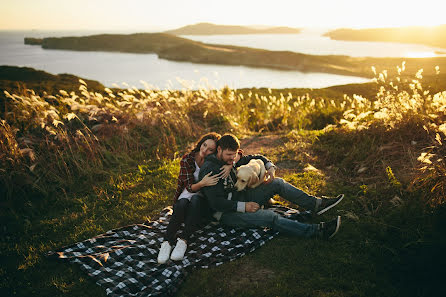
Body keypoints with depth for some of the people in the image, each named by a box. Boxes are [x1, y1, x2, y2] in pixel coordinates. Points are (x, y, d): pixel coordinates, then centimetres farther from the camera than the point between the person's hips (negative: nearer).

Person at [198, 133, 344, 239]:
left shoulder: (231, 159, 4)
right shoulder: (209, 169, -20)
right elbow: (216, 203, -26)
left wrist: (270, 168, -4)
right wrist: (243, 207, -29)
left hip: (239, 197, 9)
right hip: (226, 213, -9)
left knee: (277, 183, 1)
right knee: (270, 217, -28)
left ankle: (316, 204, -1)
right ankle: (318, 231, -31)